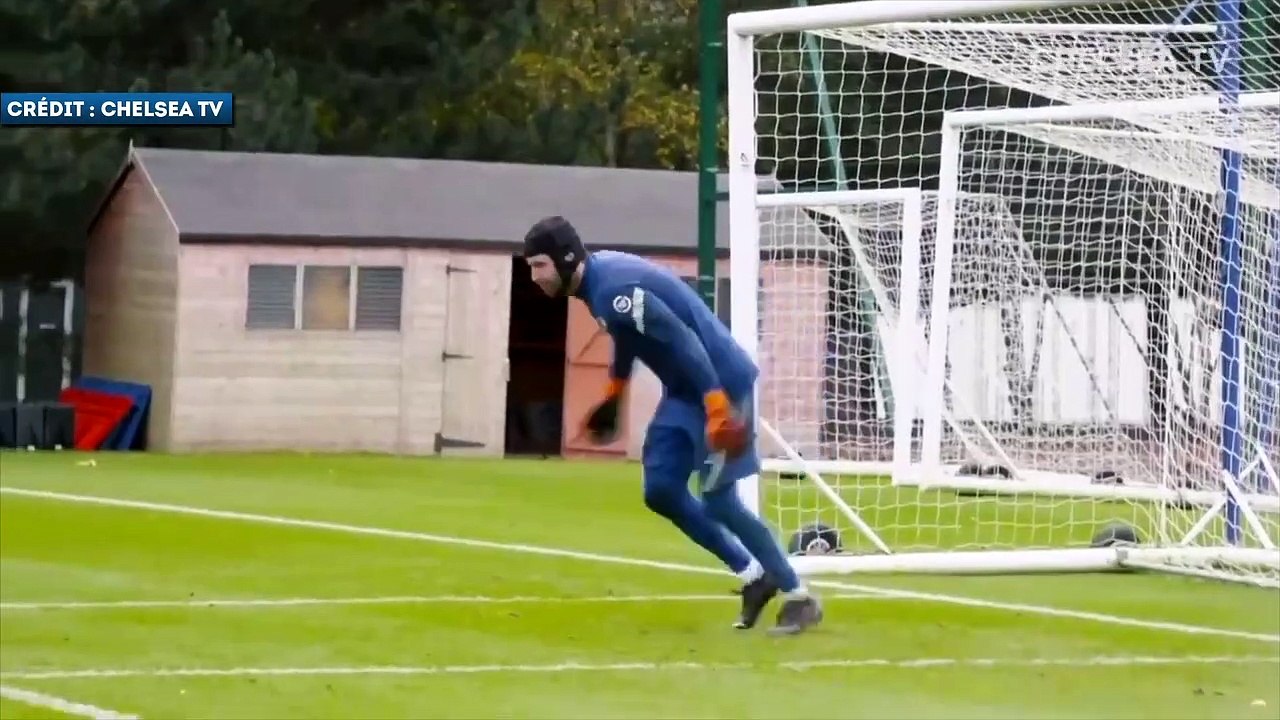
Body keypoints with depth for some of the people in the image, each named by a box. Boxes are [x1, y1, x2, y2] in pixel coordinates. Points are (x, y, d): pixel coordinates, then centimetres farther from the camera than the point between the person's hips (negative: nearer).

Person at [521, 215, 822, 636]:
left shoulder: (615, 288, -25)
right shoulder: (597, 279, 5)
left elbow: (684, 343, -30)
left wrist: (720, 412, -34)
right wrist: (612, 398, 33)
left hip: (720, 384, -10)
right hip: (684, 390, 10)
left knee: (717, 501, -8)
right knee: (661, 491, 8)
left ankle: (799, 597, 6)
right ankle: (753, 577, 18)